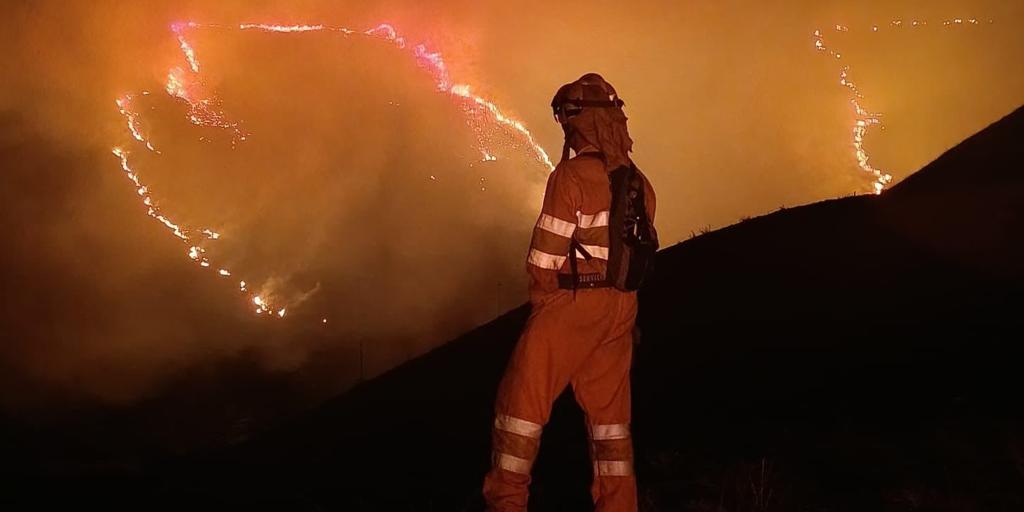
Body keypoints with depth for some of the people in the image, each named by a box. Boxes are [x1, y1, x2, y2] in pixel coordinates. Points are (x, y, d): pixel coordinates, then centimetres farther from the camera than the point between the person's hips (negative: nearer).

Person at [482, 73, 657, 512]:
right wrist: (621, 305, 15)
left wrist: (540, 298, 2)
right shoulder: (637, 182, 8)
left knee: (525, 397, 3)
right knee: (610, 407, 13)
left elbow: (547, 252, -15)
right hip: (620, 310, 7)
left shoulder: (572, 175, -14)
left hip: (570, 303, -7)